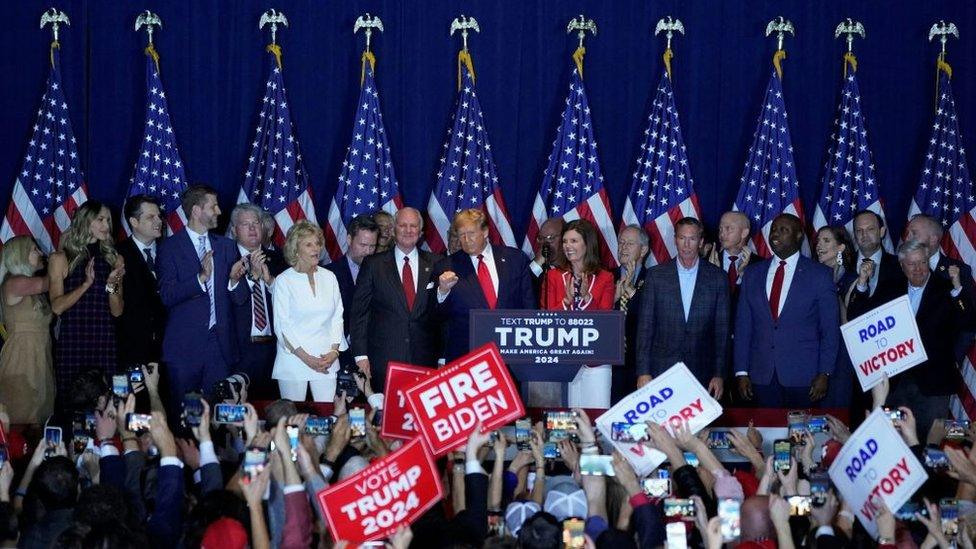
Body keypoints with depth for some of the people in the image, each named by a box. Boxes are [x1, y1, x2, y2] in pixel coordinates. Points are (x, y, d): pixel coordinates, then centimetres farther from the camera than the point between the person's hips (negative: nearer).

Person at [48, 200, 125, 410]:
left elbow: (117, 311, 9)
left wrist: (111, 285, -8)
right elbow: (57, 306, -5)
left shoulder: (114, 259, 12)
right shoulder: (60, 259, 4)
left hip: (105, 340, 2)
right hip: (72, 340, -2)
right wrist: (86, 284, -14)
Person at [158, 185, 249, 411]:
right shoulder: (170, 247, -1)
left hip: (220, 342, 4)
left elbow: (240, 299, 10)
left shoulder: (226, 246, 13)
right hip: (185, 345, -3)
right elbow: (167, 295, -11)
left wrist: (234, 280, -11)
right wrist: (201, 278, -22)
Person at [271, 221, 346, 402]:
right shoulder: (283, 281, -1)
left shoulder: (329, 277, 10)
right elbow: (282, 324, -5)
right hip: (294, 358, -3)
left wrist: (334, 351, -3)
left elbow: (337, 317, 11)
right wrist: (306, 357, -11)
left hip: (327, 359, 3)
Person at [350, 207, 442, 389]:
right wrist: (361, 354, -3)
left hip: (425, 359, 1)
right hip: (384, 359, -1)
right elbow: (359, 311, 3)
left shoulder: (434, 264, 9)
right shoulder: (373, 265, 5)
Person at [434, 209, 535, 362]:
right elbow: (441, 315, 2)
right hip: (464, 353, -1)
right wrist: (443, 291, -17)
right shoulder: (447, 267, 3)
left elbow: (528, 305, 9)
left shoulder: (515, 259, 6)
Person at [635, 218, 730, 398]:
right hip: (661, 372, 0)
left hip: (702, 375, 0)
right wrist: (643, 372, -2)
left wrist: (720, 375, 1)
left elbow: (722, 330, 6)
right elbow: (645, 326, 4)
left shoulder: (718, 278, 5)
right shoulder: (656, 275, 5)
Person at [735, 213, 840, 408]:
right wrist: (741, 372, 2)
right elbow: (743, 325, 9)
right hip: (762, 376, 3)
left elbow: (830, 330, 0)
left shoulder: (819, 275, 0)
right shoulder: (752, 274, 10)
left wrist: (824, 374, -7)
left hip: (802, 376, -3)